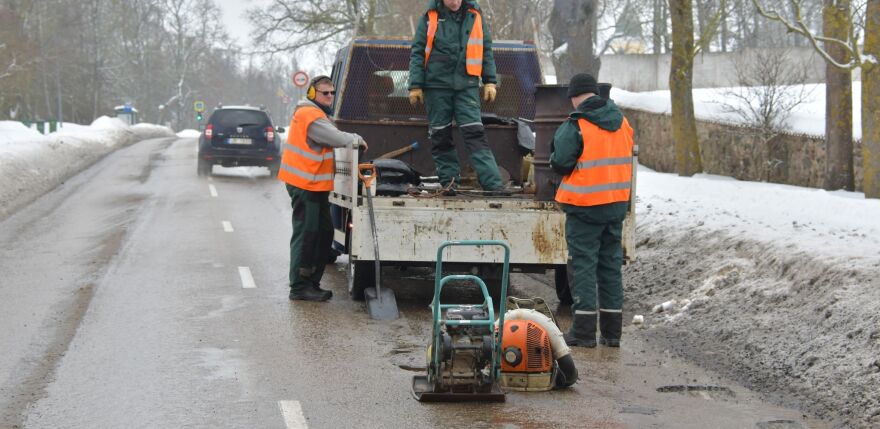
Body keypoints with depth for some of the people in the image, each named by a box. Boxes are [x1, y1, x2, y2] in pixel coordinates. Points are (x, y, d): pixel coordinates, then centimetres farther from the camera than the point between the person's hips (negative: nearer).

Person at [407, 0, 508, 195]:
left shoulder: (475, 16, 6)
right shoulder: (430, 17, 2)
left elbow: (486, 50, 12)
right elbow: (417, 53, 4)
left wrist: (489, 82, 6)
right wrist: (416, 85, -1)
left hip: (467, 85, 0)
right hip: (437, 85, 0)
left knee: (475, 134, -9)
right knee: (441, 136, 4)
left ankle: (493, 183, -14)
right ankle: (449, 180, 14)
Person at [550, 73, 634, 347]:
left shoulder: (576, 126, -15)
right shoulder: (622, 122, 7)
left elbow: (560, 163, -15)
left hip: (585, 206, -6)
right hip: (617, 203, 6)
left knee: (583, 264, 1)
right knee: (611, 265, 12)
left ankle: (584, 331, 0)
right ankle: (612, 332, 15)